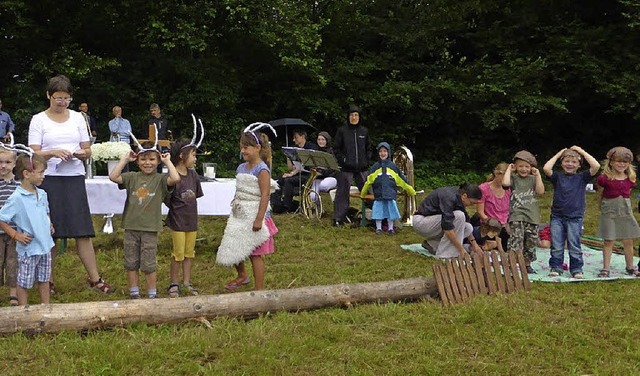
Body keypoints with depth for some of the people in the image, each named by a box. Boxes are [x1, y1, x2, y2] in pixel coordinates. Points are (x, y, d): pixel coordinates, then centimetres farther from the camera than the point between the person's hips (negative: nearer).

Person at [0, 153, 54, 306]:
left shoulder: (42, 194, 3)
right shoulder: (17, 198, -18)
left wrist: (49, 225, 6)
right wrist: (16, 235, -15)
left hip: (45, 245, 7)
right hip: (28, 248, -6)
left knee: (44, 279, 18)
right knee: (24, 283, 8)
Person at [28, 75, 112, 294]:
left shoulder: (77, 117, 11)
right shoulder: (39, 120, 3)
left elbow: (88, 150, 12)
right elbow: (34, 154, -3)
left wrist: (82, 154, -11)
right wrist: (54, 153, -21)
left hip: (75, 179, 2)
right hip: (49, 179, -2)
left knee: (83, 231, -1)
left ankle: (94, 278, 5)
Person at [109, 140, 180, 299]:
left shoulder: (160, 179, -3)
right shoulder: (132, 177, 5)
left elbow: (176, 179, -22)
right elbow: (113, 177, -7)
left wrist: (167, 161, -9)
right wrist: (125, 159, -2)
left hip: (150, 228, -3)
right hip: (131, 227, 3)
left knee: (148, 265, 3)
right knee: (131, 263, 11)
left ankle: (152, 295, 17)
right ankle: (134, 294, 22)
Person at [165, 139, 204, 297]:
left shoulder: (193, 174, 3)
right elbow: (167, 200, -13)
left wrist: (189, 209, 5)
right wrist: (177, 209, -2)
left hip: (192, 220, 6)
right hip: (177, 220, -6)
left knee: (189, 253, 12)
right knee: (179, 253, 2)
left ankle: (187, 283, 24)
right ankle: (174, 284, 17)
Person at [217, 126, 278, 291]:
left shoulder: (262, 169, -15)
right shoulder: (241, 168, 10)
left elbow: (265, 195, -19)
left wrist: (259, 219, -23)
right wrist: (235, 207, 17)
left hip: (254, 216, -8)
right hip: (239, 216, 8)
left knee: (255, 254, 0)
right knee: (233, 248, 13)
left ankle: (259, 289, 11)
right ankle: (242, 275, 39)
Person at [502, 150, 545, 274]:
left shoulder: (533, 179, 12)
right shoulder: (514, 178, 4)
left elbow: (540, 191, -3)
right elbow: (505, 183, -19)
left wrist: (537, 175, -2)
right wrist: (509, 169, -5)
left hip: (532, 215, 3)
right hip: (517, 214, -3)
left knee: (531, 240, 8)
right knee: (516, 238, -15)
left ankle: (526, 264, 23)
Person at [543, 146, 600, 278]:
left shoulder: (582, 177, 4)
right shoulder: (557, 177, 5)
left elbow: (596, 166, -11)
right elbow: (546, 168, -13)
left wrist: (582, 152, -3)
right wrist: (559, 154, -1)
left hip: (575, 217, -1)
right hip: (557, 216, 1)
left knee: (574, 245, 2)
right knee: (556, 245, 6)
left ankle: (576, 269, 11)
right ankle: (556, 267, 16)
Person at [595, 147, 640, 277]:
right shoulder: (604, 178, -8)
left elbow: (627, 195, 15)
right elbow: (600, 196, 3)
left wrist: (623, 206, 9)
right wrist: (605, 207, 7)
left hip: (626, 212, 4)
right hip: (609, 213, -4)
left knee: (628, 242, 8)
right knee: (608, 241, 0)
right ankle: (605, 269, 6)